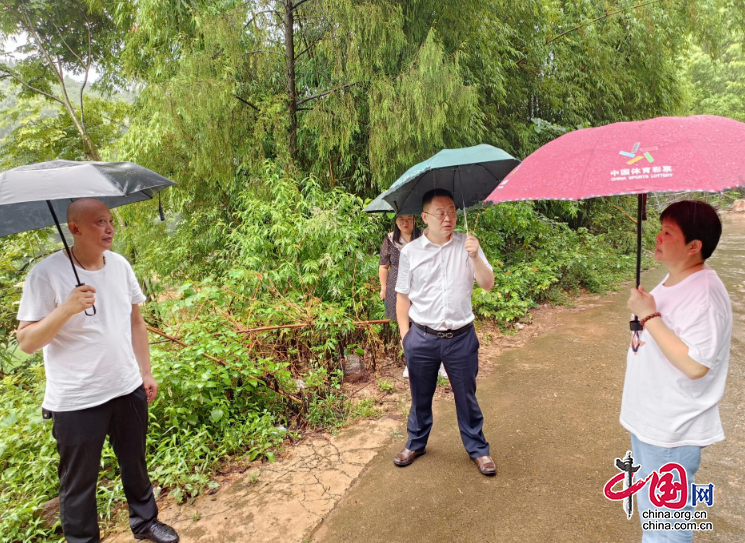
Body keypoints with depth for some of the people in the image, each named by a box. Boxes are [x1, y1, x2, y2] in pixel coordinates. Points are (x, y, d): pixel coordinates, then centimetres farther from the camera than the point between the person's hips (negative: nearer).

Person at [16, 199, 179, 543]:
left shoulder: (120, 265, 1)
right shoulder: (47, 274, -15)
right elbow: (26, 342, -14)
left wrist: (146, 372, 11)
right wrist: (67, 308, -30)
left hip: (129, 389, 5)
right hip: (76, 401, -5)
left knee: (135, 465, 21)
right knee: (79, 480, 12)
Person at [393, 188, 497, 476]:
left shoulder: (467, 245, -2)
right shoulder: (410, 252, -2)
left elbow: (487, 284, -7)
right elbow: (403, 296, 3)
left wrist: (475, 257, -24)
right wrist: (404, 332, -1)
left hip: (461, 337, 0)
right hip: (422, 338, 1)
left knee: (466, 396, 13)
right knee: (420, 396, 17)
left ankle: (478, 449, 33)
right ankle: (416, 443, 39)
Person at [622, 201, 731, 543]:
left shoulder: (704, 294, -24)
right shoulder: (672, 281, 5)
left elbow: (694, 364, -30)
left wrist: (649, 316, -28)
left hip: (672, 431, -9)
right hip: (649, 419, 9)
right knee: (651, 509, 27)